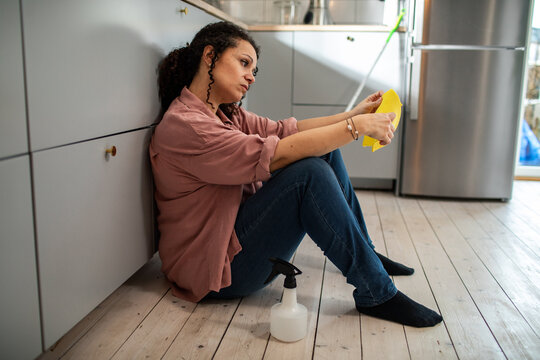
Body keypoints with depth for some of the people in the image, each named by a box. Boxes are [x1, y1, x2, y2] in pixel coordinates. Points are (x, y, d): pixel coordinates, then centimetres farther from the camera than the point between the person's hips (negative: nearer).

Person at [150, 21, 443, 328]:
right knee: (309, 171, -27)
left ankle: (365, 253, 16)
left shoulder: (226, 113, 10)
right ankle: (376, 294, -17)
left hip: (237, 235, 10)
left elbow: (284, 131, 4)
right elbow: (275, 154, -28)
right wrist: (357, 126, -22)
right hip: (216, 268, -10)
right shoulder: (181, 125, -22)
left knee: (325, 150, 5)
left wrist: (353, 115, -3)